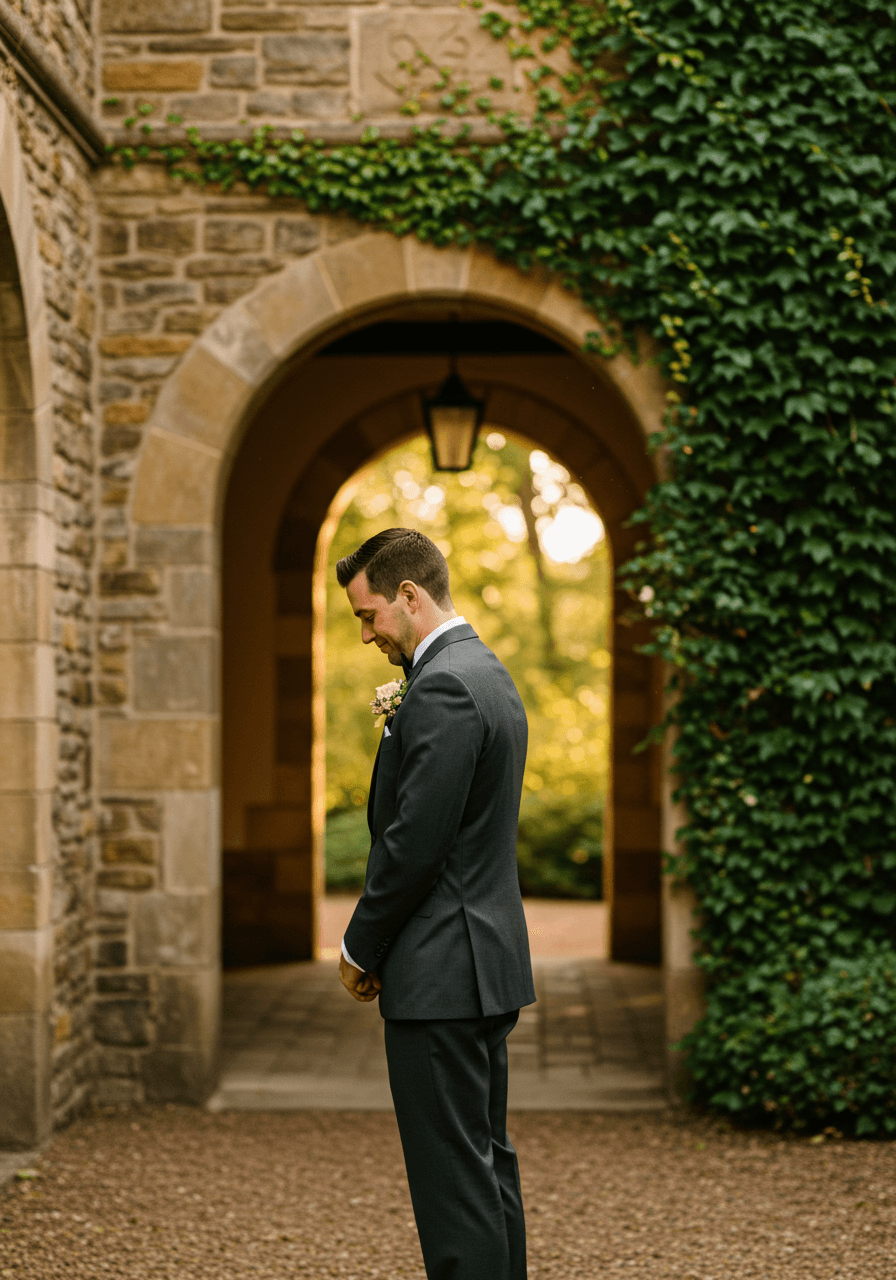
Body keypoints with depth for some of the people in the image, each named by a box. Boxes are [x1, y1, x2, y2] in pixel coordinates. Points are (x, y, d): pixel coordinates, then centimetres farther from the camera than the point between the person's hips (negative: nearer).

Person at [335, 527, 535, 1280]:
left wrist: (360, 949, -9)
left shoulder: (441, 688, -18)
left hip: (442, 972, -11)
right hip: (490, 961, 11)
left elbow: (414, 843, -20)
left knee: (453, 1172, -6)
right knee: (489, 1159, 16)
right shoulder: (488, 672, 15)